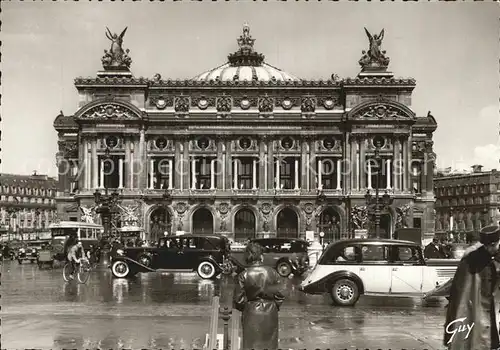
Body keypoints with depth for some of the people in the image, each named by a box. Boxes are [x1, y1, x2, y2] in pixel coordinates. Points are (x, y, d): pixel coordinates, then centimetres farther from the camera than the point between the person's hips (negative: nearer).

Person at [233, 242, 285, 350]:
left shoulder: (243, 275, -10)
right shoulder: (272, 272, -8)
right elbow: (279, 295, -4)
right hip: (270, 314, 1)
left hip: (252, 315, -1)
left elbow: (238, 300, -7)